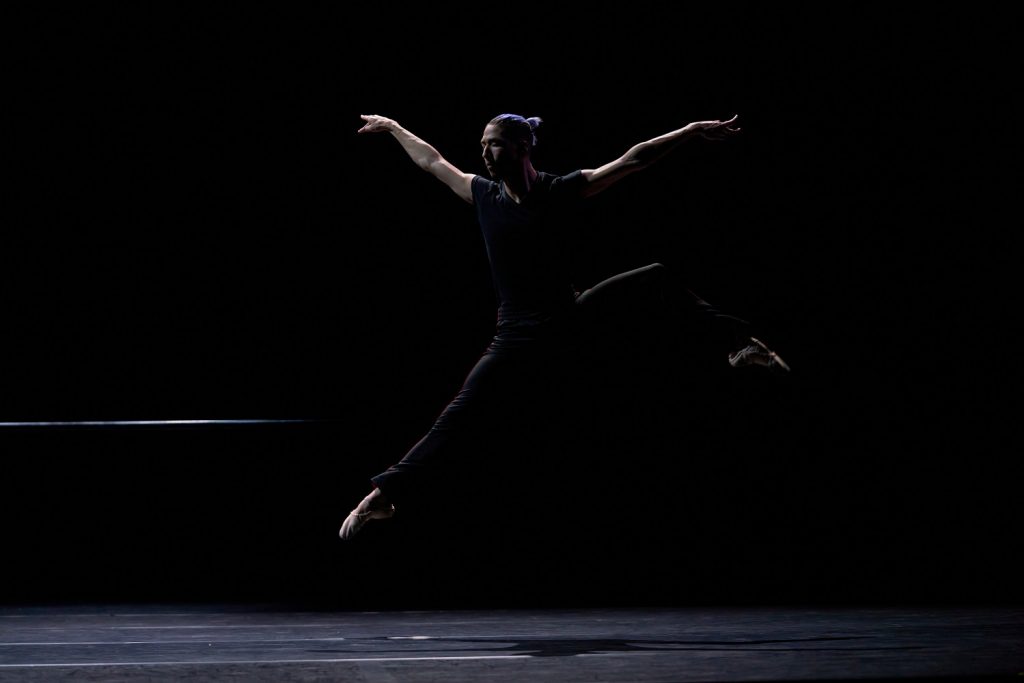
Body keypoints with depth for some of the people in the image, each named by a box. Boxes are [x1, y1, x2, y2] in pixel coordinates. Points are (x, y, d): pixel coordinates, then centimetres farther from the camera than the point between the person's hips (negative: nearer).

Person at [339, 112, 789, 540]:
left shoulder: (562, 189, -7)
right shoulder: (484, 195, -2)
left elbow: (633, 160, -10)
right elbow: (432, 162, 13)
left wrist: (692, 130, -14)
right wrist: (393, 128, 23)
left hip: (573, 319, 1)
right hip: (518, 340, -1)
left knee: (655, 280, -5)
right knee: (458, 419, -12)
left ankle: (739, 342, 4)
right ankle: (387, 492, -14)